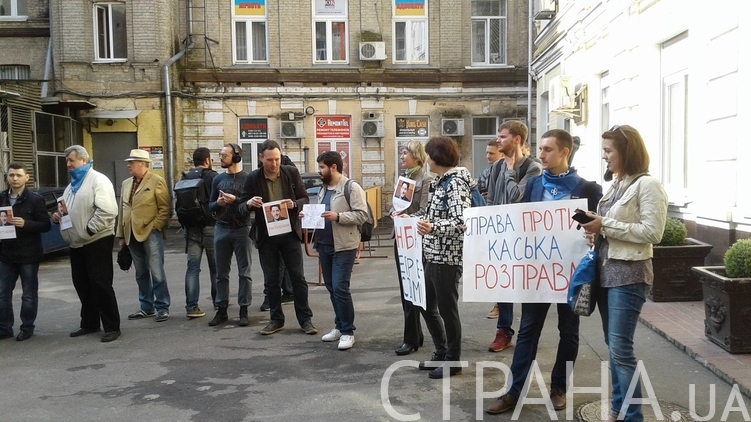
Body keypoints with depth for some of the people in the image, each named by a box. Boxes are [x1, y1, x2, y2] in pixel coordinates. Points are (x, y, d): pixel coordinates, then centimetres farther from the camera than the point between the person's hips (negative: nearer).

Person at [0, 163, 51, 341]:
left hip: (28, 254, -4)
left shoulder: (35, 200, -6)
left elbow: (46, 225, -9)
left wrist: (25, 223, -23)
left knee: (29, 294, 6)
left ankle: (27, 328, 16)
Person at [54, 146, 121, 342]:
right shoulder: (72, 184, 19)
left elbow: (108, 211, -21)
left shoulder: (98, 180, -9)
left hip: (97, 242, -9)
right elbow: (66, 210, 27)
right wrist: (57, 216, 5)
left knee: (100, 284, -6)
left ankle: (112, 326, 1)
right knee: (82, 284, 14)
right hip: (77, 244, 9)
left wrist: (88, 230, -21)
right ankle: (89, 323, 27)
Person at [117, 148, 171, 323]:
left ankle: (162, 307, 5)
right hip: (132, 235, 6)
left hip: (151, 233, -6)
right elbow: (122, 210, 16)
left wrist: (154, 227, -12)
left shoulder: (157, 181, -4)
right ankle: (147, 307, 20)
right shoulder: (126, 184, 15)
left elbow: (165, 208, -6)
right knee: (141, 274, 11)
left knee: (156, 273, -4)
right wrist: (121, 235, 13)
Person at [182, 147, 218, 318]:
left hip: (191, 227, 4)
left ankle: (191, 306, -3)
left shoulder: (185, 178, 5)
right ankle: (218, 300, 23)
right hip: (210, 226, -3)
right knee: (215, 266, 11)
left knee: (192, 267, 3)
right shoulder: (212, 177, -9)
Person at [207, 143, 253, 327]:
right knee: (221, 273, 8)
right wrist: (217, 203, -8)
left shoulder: (247, 178, -4)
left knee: (244, 272, 2)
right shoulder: (218, 179, 10)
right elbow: (210, 205, 13)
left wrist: (236, 200, -20)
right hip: (221, 229, 4)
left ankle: (244, 310, 8)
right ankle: (221, 309, 16)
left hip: (242, 229, -4)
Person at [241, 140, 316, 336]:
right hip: (266, 237, 0)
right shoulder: (253, 178, -5)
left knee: (297, 278, 4)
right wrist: (249, 203, -24)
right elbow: (242, 208, 0)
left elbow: (305, 198, 3)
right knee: (271, 280, 9)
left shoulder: (292, 172, -3)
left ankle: (305, 319, 13)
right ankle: (276, 319, 22)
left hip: (290, 233, 0)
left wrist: (294, 204, -19)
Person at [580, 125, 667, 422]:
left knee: (621, 349, -7)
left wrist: (606, 225, -18)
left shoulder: (647, 185, -11)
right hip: (606, 270, 8)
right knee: (613, 346, 14)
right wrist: (597, 233, 0)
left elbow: (652, 232, -18)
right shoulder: (616, 184, 13)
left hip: (628, 274, -8)